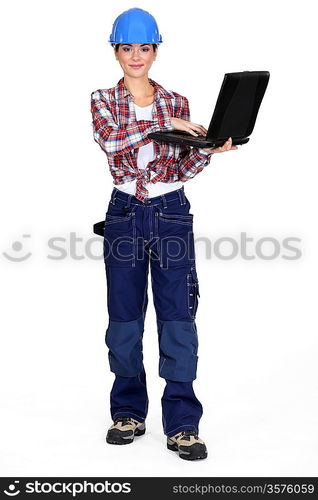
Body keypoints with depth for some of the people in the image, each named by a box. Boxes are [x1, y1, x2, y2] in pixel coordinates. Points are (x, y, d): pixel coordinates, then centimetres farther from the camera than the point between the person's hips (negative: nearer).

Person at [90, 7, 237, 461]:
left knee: (178, 318, -4)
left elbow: (183, 169, 6)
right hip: (125, 213, 0)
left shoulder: (176, 102, 8)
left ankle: (182, 423, 2)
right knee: (124, 318, 7)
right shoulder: (104, 101, 4)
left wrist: (209, 150, -13)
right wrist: (163, 124, -25)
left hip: (171, 213, 0)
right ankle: (129, 412, 22)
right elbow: (110, 141, -18)